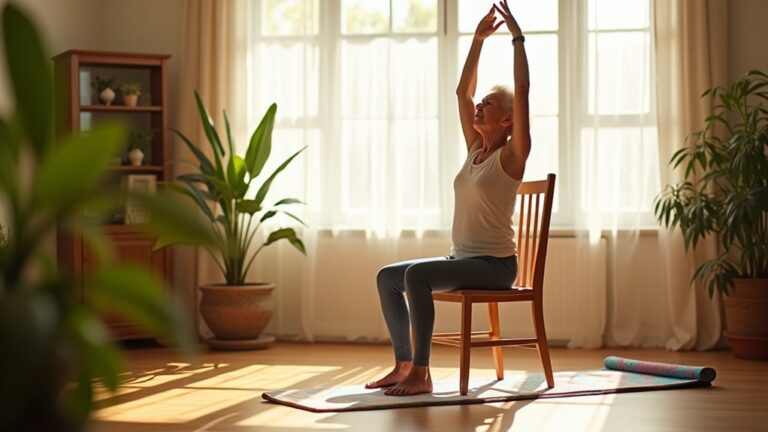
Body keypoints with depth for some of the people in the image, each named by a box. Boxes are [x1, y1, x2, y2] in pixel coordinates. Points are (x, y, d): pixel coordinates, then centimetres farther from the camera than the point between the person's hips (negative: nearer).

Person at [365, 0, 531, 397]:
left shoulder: (511, 156, -8)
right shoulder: (475, 149, 13)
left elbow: (522, 91, -17)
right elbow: (462, 92, 16)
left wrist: (517, 37, -13)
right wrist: (478, 40, 17)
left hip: (494, 264, -8)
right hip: (462, 259, 8)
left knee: (416, 274, -29)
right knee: (387, 276, 1)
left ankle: (421, 373, -26)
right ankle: (404, 365, 1)